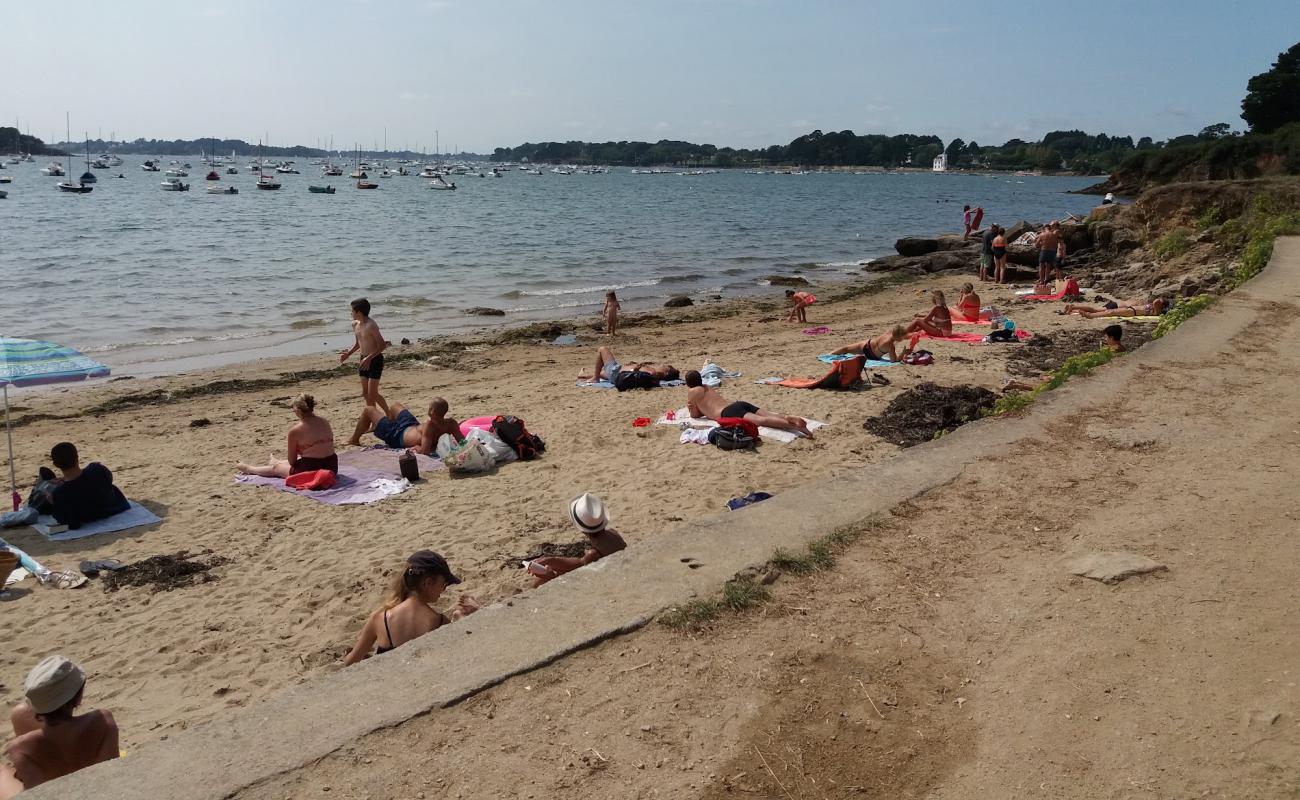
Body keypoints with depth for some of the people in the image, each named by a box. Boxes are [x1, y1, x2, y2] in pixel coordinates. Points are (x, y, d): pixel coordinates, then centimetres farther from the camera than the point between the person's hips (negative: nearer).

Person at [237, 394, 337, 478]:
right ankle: (276, 461, 69)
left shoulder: (295, 431, -14)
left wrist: (290, 450, 17)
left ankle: (249, 469, 52)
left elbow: (292, 462, -4)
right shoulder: (325, 422, 1)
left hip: (310, 471, -5)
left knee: (275, 468, 25)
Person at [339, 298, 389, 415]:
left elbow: (383, 345, -21)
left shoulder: (371, 326, -21)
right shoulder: (355, 324, 6)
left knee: (372, 393, -10)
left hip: (375, 360, -9)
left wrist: (369, 357, -28)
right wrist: (348, 353, 9)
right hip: (364, 360, 9)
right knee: (365, 393, 10)